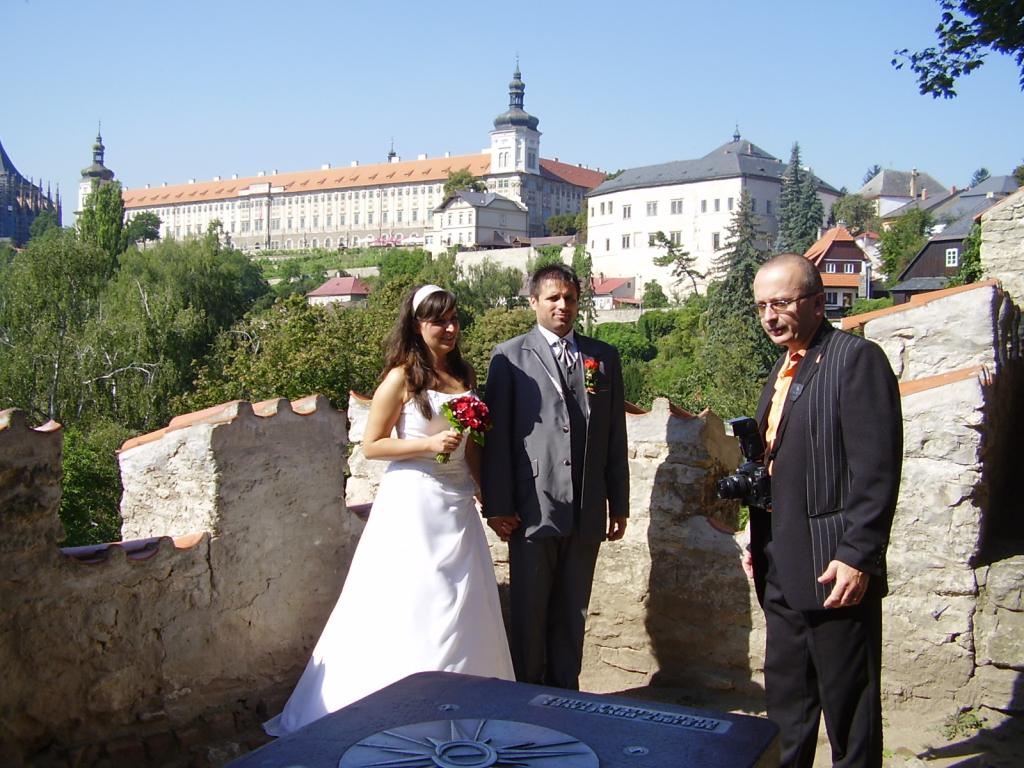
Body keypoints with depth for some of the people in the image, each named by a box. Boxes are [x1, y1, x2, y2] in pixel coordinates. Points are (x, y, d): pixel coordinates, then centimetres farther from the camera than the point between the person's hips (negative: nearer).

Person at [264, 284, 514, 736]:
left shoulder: (463, 375, 11)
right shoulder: (402, 378, -8)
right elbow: (371, 446, -9)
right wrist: (430, 444, -18)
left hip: (458, 504, 7)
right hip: (414, 504, -7)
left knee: (463, 607, 11)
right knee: (410, 608, -1)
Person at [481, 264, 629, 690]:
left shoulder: (604, 357, 11)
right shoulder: (509, 356, 2)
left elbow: (615, 435, 11)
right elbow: (497, 435, -2)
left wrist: (619, 502, 10)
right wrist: (497, 505, -7)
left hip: (586, 510, 3)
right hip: (533, 507, -3)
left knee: (572, 614, 12)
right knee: (528, 613, 5)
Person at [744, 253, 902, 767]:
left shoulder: (856, 359, -11)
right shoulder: (783, 369, 16)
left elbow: (877, 470, -18)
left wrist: (858, 557, -21)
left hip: (834, 570, -9)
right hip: (782, 572, 9)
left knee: (849, 711, 3)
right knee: (786, 705, 18)